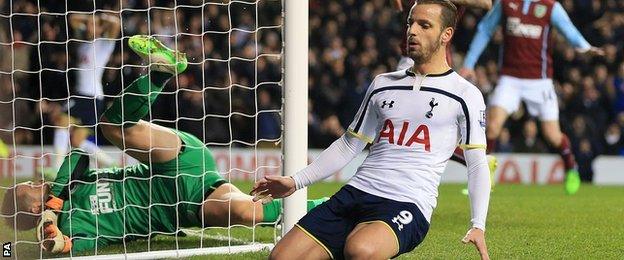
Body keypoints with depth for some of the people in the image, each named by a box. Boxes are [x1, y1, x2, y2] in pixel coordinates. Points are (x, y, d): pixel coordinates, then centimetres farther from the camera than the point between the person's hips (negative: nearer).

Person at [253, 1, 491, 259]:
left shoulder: (465, 95, 3)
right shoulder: (383, 84, 18)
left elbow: (477, 164, 2)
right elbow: (349, 145, 25)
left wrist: (478, 226, -11)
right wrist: (295, 181, 18)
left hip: (408, 206, -6)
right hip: (356, 191, 6)